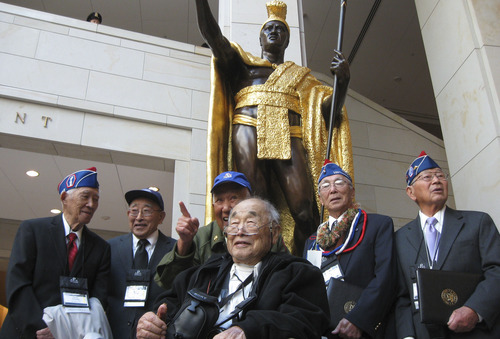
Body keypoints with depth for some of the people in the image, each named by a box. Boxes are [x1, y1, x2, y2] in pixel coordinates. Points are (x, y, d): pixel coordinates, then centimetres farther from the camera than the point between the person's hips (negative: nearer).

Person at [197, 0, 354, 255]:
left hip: (288, 136, 1)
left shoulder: (300, 74, 30)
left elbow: (328, 107, 17)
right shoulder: (244, 63, 27)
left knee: (304, 210, -18)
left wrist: (342, 80, 0)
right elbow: (211, 34, 14)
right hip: (249, 129, -1)